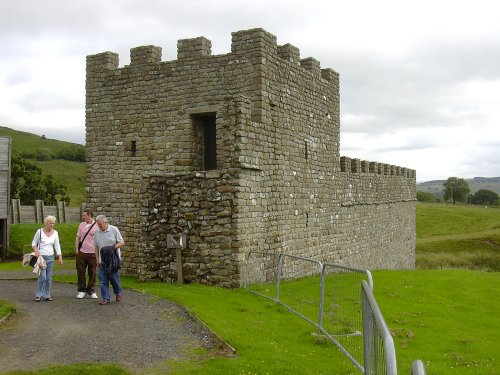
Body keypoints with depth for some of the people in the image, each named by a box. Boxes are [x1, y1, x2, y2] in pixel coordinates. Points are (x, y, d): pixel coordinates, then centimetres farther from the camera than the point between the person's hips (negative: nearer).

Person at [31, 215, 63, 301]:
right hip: (41, 256, -4)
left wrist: (60, 257, -1)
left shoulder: (55, 233, 4)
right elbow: (34, 243, 3)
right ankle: (38, 295, 1)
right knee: (42, 276, -11)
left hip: (50, 257, 4)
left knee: (49, 277, 5)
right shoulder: (40, 231, -5)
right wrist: (36, 251, -15)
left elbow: (57, 246, 6)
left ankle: (47, 295, 14)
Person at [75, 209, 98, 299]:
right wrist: (76, 249, 7)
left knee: (92, 273, 3)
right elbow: (78, 237, 15)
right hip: (81, 253, 3)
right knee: (80, 272, 5)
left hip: (92, 253, -3)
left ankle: (91, 291, 15)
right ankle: (82, 291, 16)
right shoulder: (82, 225, 11)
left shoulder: (97, 226, -2)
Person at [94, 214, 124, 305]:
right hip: (102, 261, 4)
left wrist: (112, 248, -19)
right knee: (103, 280, 2)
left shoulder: (114, 230, -5)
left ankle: (118, 293, 26)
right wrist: (97, 259, 8)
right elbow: (96, 247, 14)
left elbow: (121, 243, -4)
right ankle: (106, 298, 10)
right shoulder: (97, 233, 7)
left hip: (113, 259, -4)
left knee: (114, 278, 0)